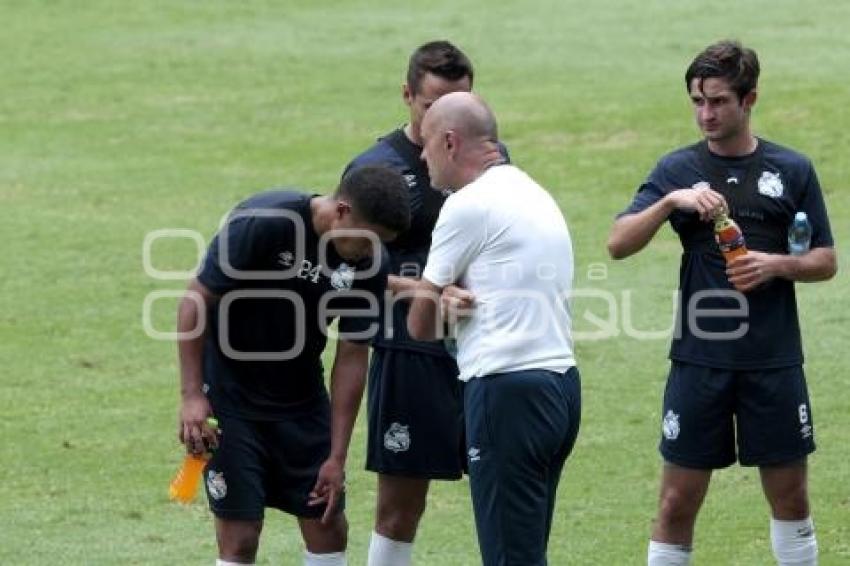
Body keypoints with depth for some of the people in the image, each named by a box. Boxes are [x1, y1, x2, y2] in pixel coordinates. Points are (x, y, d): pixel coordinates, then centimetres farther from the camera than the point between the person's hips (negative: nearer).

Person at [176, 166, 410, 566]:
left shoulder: (369, 264, -11)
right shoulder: (262, 223, -26)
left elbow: (352, 356, -4)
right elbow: (197, 300, -18)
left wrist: (337, 455, -5)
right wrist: (192, 395, -20)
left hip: (302, 400, 5)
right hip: (231, 397, -5)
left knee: (328, 528, 5)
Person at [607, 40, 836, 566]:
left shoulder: (792, 170, 4)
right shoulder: (679, 169, 3)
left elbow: (825, 261, 8)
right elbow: (620, 243, -7)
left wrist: (777, 265, -12)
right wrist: (672, 200, -22)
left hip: (774, 362, 1)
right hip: (699, 360, -1)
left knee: (790, 497, 9)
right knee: (678, 503, 1)